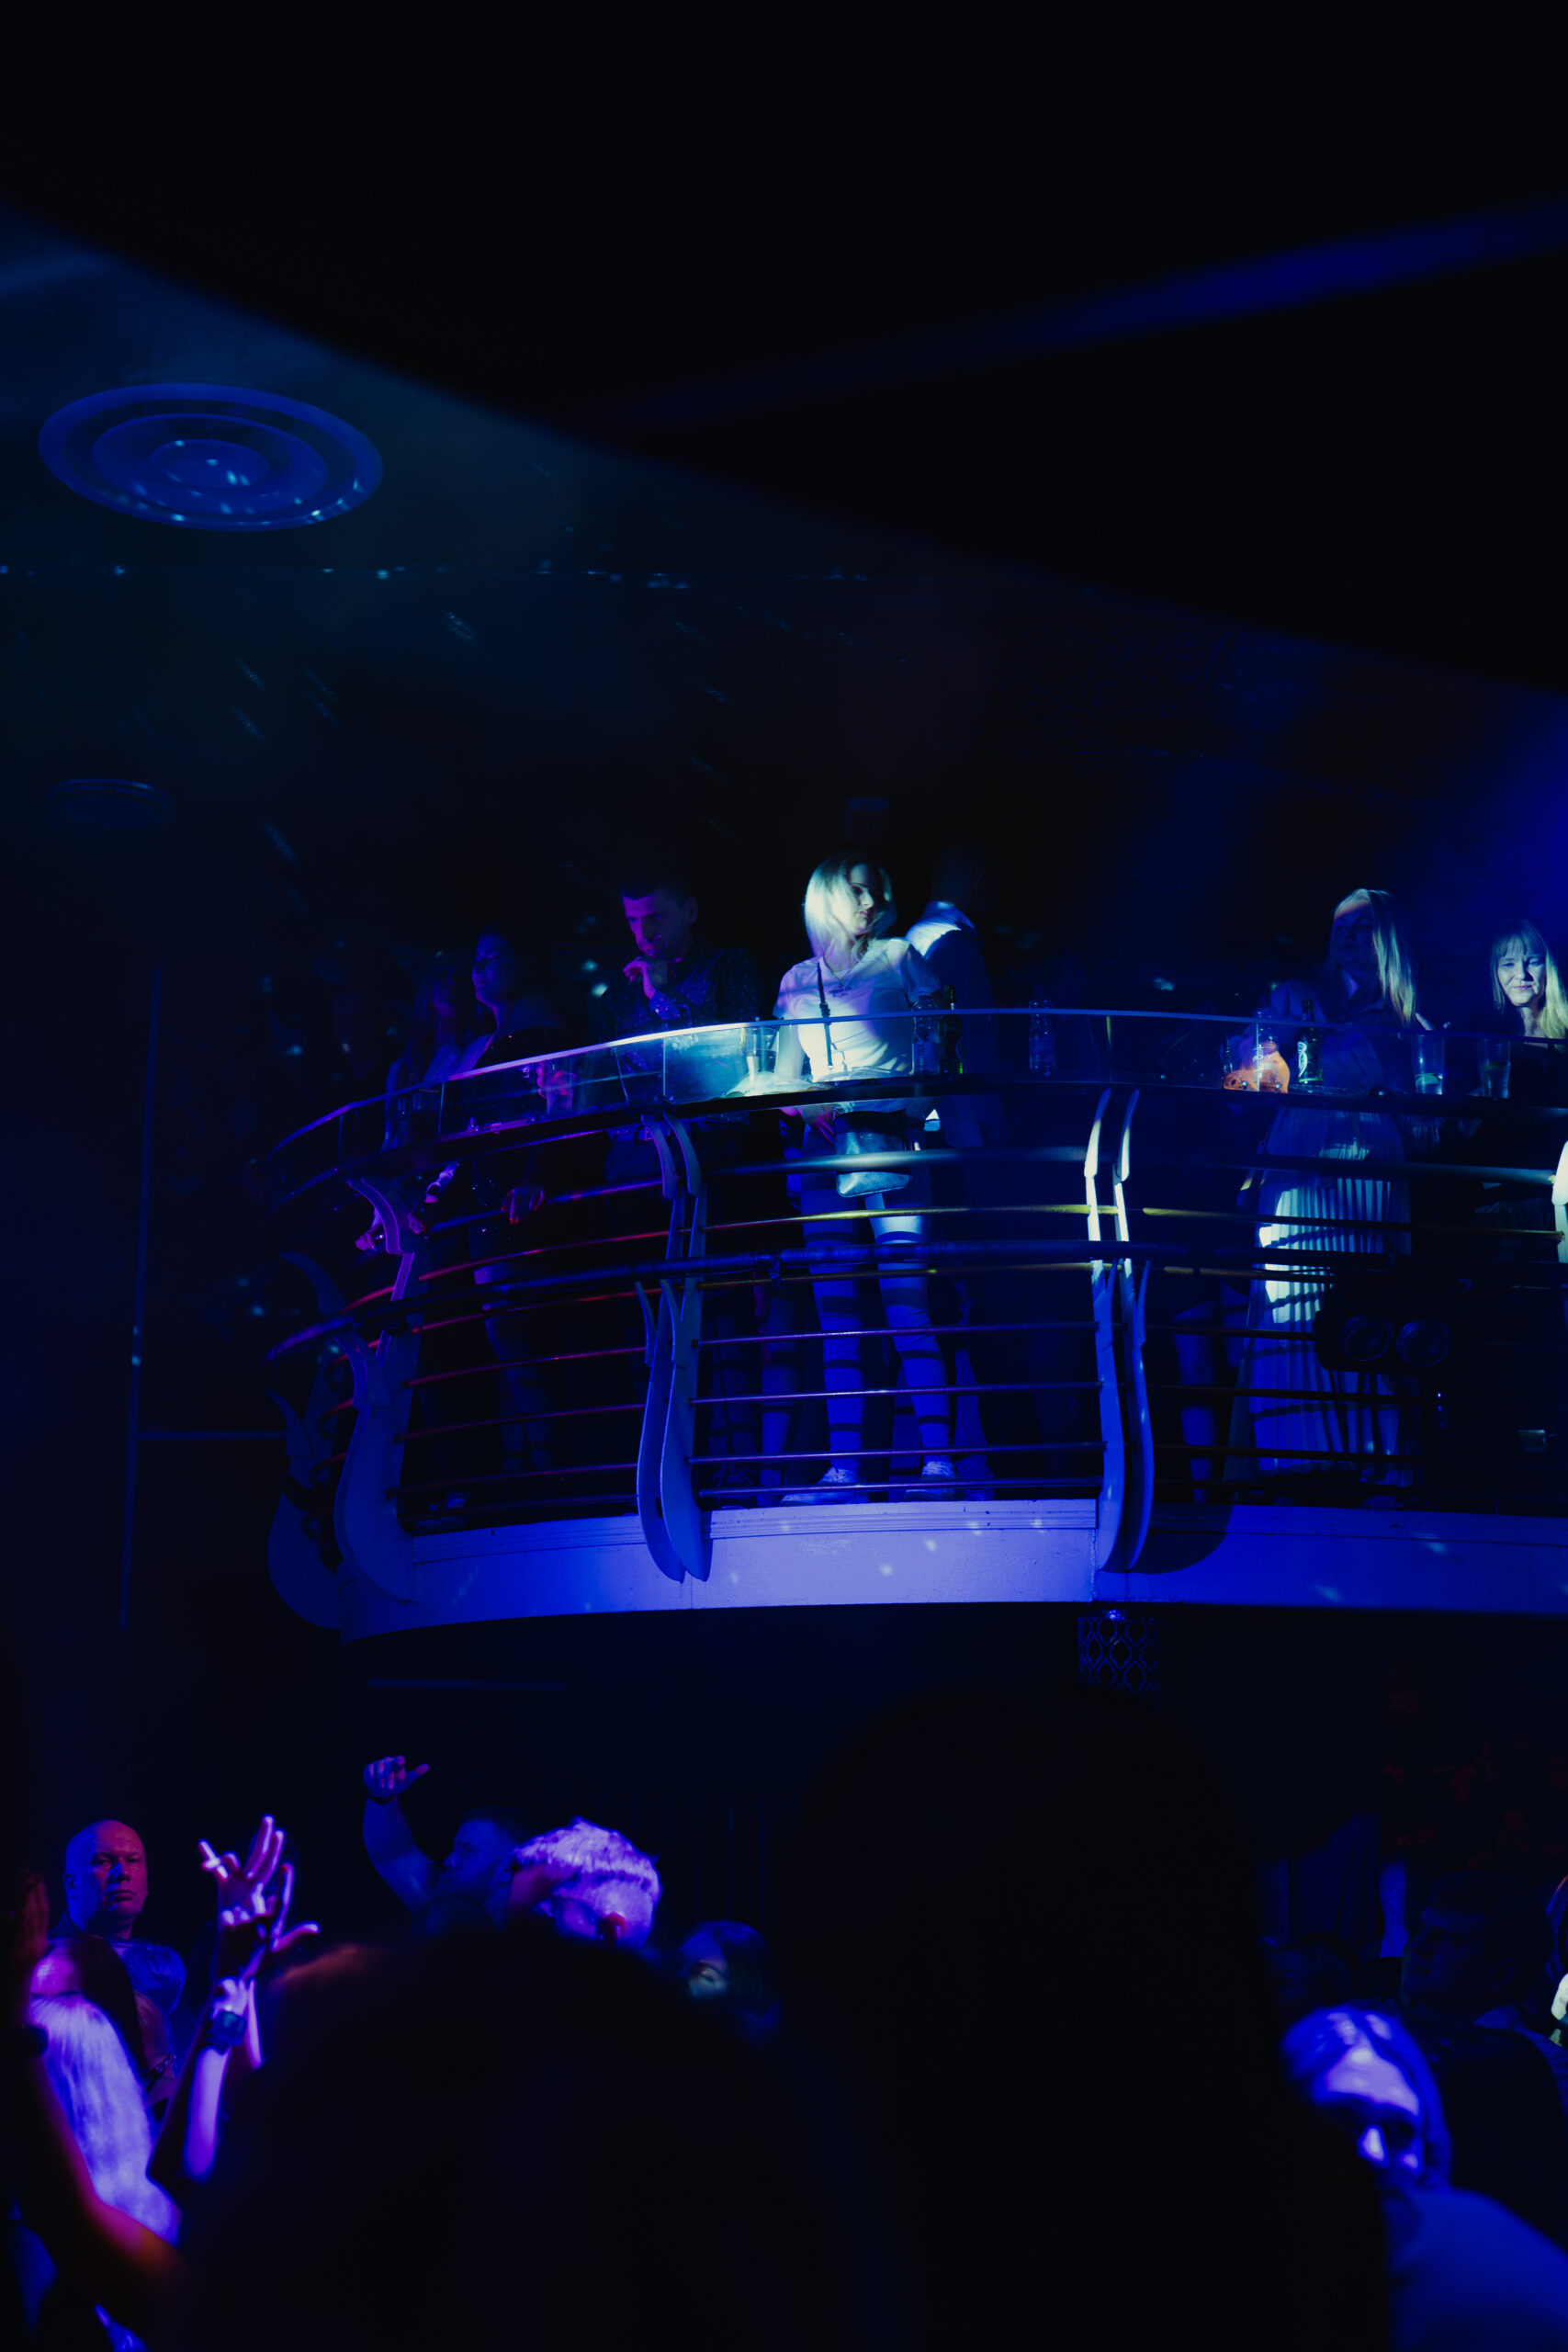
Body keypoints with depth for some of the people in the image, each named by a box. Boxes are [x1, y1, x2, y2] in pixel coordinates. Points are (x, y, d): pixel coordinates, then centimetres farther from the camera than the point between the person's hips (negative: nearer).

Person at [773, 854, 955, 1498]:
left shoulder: (899, 959, 10)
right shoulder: (798, 981, 18)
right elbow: (784, 1079, 16)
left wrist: (920, 1108, -11)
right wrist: (808, 1108, -5)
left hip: (892, 1142, -3)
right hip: (825, 1150, 3)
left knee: (906, 1305, -12)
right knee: (835, 1310, -2)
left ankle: (938, 1460, -14)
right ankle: (843, 1465, -3)